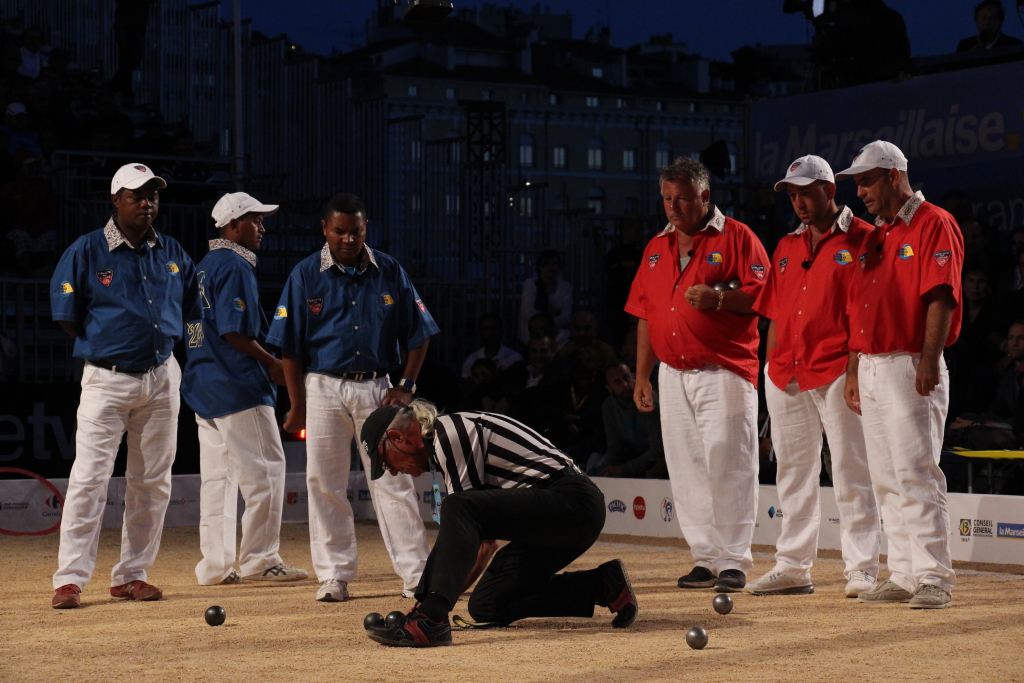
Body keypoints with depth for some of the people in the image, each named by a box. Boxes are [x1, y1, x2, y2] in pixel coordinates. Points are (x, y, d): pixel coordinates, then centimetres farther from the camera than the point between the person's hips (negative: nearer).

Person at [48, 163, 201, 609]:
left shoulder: (173, 255, 9)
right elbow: (66, 315, -2)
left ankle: (131, 576, 16)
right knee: (89, 478, -9)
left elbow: (189, 312, 19)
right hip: (107, 379, -5)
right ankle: (70, 579, -5)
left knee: (152, 482, 7)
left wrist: (160, 347, 9)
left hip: (161, 378, 5)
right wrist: (103, 349, 0)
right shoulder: (86, 251, -5)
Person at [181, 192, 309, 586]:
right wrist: (272, 363, -9)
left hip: (202, 384, 10)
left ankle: (215, 564, 11)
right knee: (265, 469, -4)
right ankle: (259, 559, -5)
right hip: (238, 387, -10)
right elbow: (234, 331, -20)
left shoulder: (202, 267, 17)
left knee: (217, 475, 10)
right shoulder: (235, 267, -11)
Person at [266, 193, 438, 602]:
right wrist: (297, 405, 0)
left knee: (393, 481, -2)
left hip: (376, 389, 0)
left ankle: (416, 572, 1)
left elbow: (418, 334, 9)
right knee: (324, 484, 2)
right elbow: (289, 346, 2)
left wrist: (407, 388, 0)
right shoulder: (306, 275, 0)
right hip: (324, 388, 0)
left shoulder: (389, 272, 3)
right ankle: (335, 575, 11)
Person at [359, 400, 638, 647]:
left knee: (459, 509, -27)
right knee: (486, 607, 9)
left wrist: (433, 604, -12)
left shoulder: (448, 434, -10)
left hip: (572, 501, -11)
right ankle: (603, 585, 12)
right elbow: (486, 539, 19)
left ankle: (429, 619, -39)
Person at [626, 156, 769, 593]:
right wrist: (642, 376, 14)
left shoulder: (736, 238, 0)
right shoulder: (657, 247, 17)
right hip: (672, 374, 6)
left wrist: (718, 299, -23)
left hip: (724, 373, -6)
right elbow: (644, 314, 18)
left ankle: (734, 561, -5)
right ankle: (706, 559, 12)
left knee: (727, 467, -9)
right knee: (687, 473, 6)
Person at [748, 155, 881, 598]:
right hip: (787, 375, 7)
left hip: (838, 373, -7)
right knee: (793, 473, 10)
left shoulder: (862, 240, -2)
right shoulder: (787, 247, 17)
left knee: (850, 473, -6)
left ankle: (862, 569, -2)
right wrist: (773, 369, 12)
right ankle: (793, 568, 15)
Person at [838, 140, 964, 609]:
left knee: (916, 474, -11)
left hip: (910, 368, -9)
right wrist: (853, 371, 16)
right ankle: (904, 575, 12)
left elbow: (941, 297, -15)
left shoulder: (933, 225, -5)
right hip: (871, 369, 9)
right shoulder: (874, 237, 21)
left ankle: (935, 577, -8)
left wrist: (929, 359, -25)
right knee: (886, 481, 8)